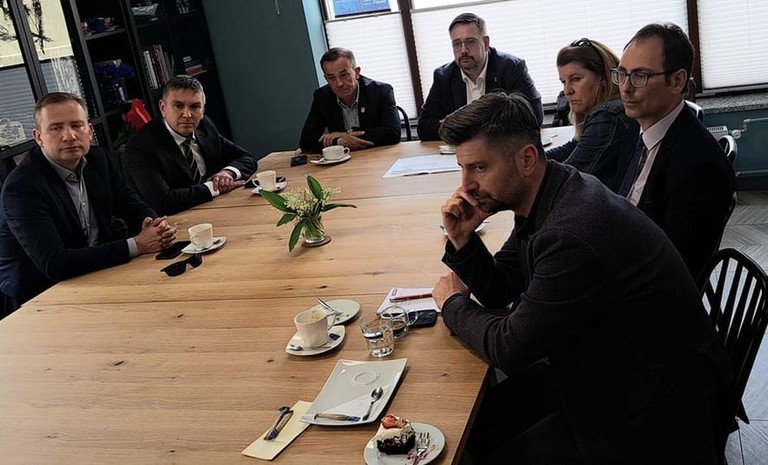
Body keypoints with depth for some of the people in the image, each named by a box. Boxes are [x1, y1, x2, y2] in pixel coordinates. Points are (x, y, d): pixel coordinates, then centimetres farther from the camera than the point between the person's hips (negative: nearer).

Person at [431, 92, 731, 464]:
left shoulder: (573, 233, -33)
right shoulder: (544, 197, -3)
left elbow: (510, 348, -22)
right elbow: (499, 291, 7)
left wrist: (453, 303, -4)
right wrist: (463, 240, -11)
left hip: (650, 406, -9)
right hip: (602, 366, 9)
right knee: (478, 424, 5)